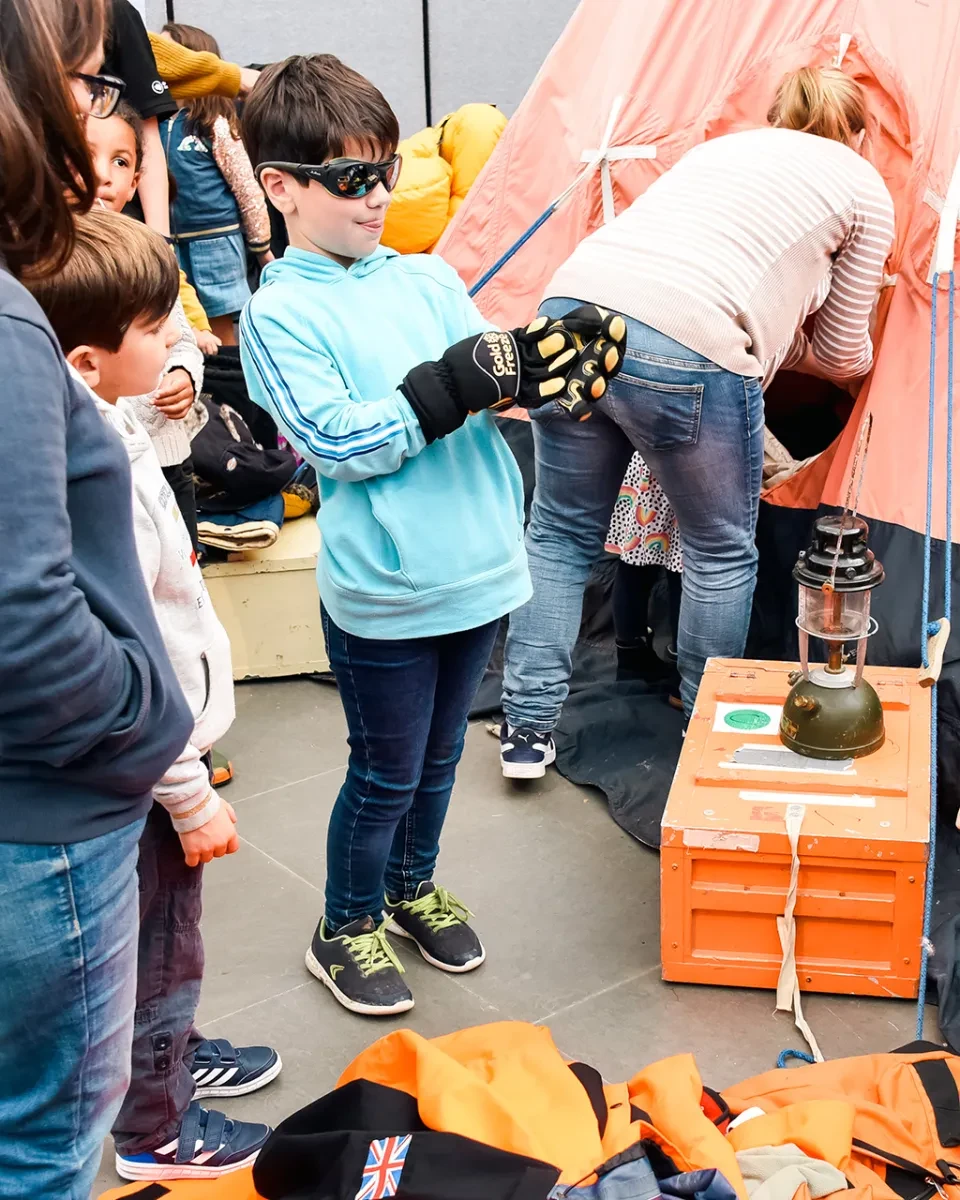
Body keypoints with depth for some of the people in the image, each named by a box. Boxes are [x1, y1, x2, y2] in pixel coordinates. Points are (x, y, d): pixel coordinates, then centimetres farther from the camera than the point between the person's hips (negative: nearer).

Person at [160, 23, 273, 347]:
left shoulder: (215, 125, -9)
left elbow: (247, 188, -6)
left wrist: (262, 247, -4)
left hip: (214, 238, -5)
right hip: (170, 240, 5)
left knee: (220, 333, 3)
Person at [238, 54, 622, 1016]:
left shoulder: (429, 277, 7)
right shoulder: (279, 313, -10)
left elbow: (492, 383, 4)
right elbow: (335, 441, -19)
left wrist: (539, 364, -18)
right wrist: (452, 386, -25)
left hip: (476, 566, 6)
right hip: (381, 593, -6)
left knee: (439, 754, 22)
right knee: (386, 775, 8)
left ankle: (413, 887, 45)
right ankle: (346, 928, 31)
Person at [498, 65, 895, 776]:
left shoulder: (724, 146, 31)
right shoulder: (866, 186, 17)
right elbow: (843, 353, 23)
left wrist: (771, 344, 49)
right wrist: (850, 357, 46)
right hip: (686, 353, -5)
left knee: (561, 534, 20)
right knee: (722, 554, 18)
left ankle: (528, 725, 24)